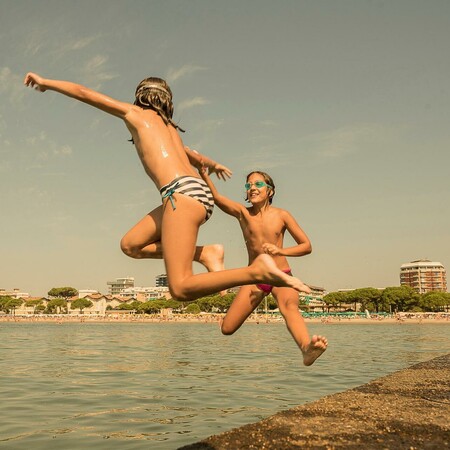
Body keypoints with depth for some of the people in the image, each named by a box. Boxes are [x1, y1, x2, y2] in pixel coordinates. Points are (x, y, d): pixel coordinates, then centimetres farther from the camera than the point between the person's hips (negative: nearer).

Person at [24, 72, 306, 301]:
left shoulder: (136, 113, 14)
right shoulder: (170, 127, 30)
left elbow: (83, 92, 19)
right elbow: (194, 156, 47)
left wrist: (45, 83, 34)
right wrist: (213, 165, 68)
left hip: (182, 193, -8)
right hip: (200, 193, 8)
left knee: (181, 289, -14)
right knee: (131, 244, 18)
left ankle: (258, 270, -25)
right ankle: (205, 254, 8)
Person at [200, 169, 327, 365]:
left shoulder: (282, 215, -2)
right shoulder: (242, 213, 0)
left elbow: (307, 246, 0)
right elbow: (215, 196, -13)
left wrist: (281, 251, -17)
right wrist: (203, 172, -29)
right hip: (254, 279, 2)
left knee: (290, 307, -37)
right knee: (227, 328, -6)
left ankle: (307, 349, -65)